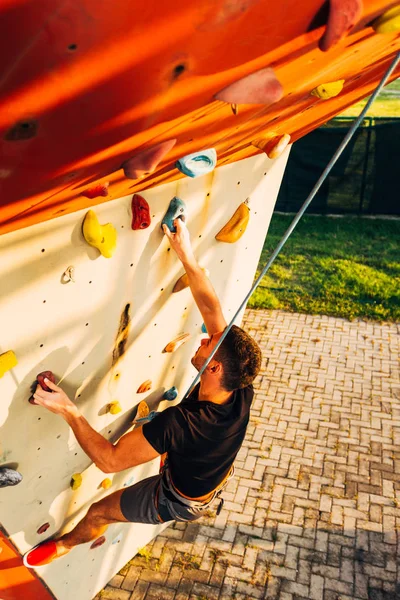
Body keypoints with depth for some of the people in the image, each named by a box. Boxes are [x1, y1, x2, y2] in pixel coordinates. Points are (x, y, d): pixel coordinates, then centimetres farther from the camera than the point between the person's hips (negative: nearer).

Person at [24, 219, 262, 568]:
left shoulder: (180, 422, -45)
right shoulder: (242, 392, -29)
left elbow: (110, 460, -35)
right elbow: (212, 309, -26)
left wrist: (69, 412, -29)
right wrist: (187, 256, -27)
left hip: (179, 501, -5)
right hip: (217, 485, 5)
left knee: (99, 513, 17)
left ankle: (65, 544, 50)